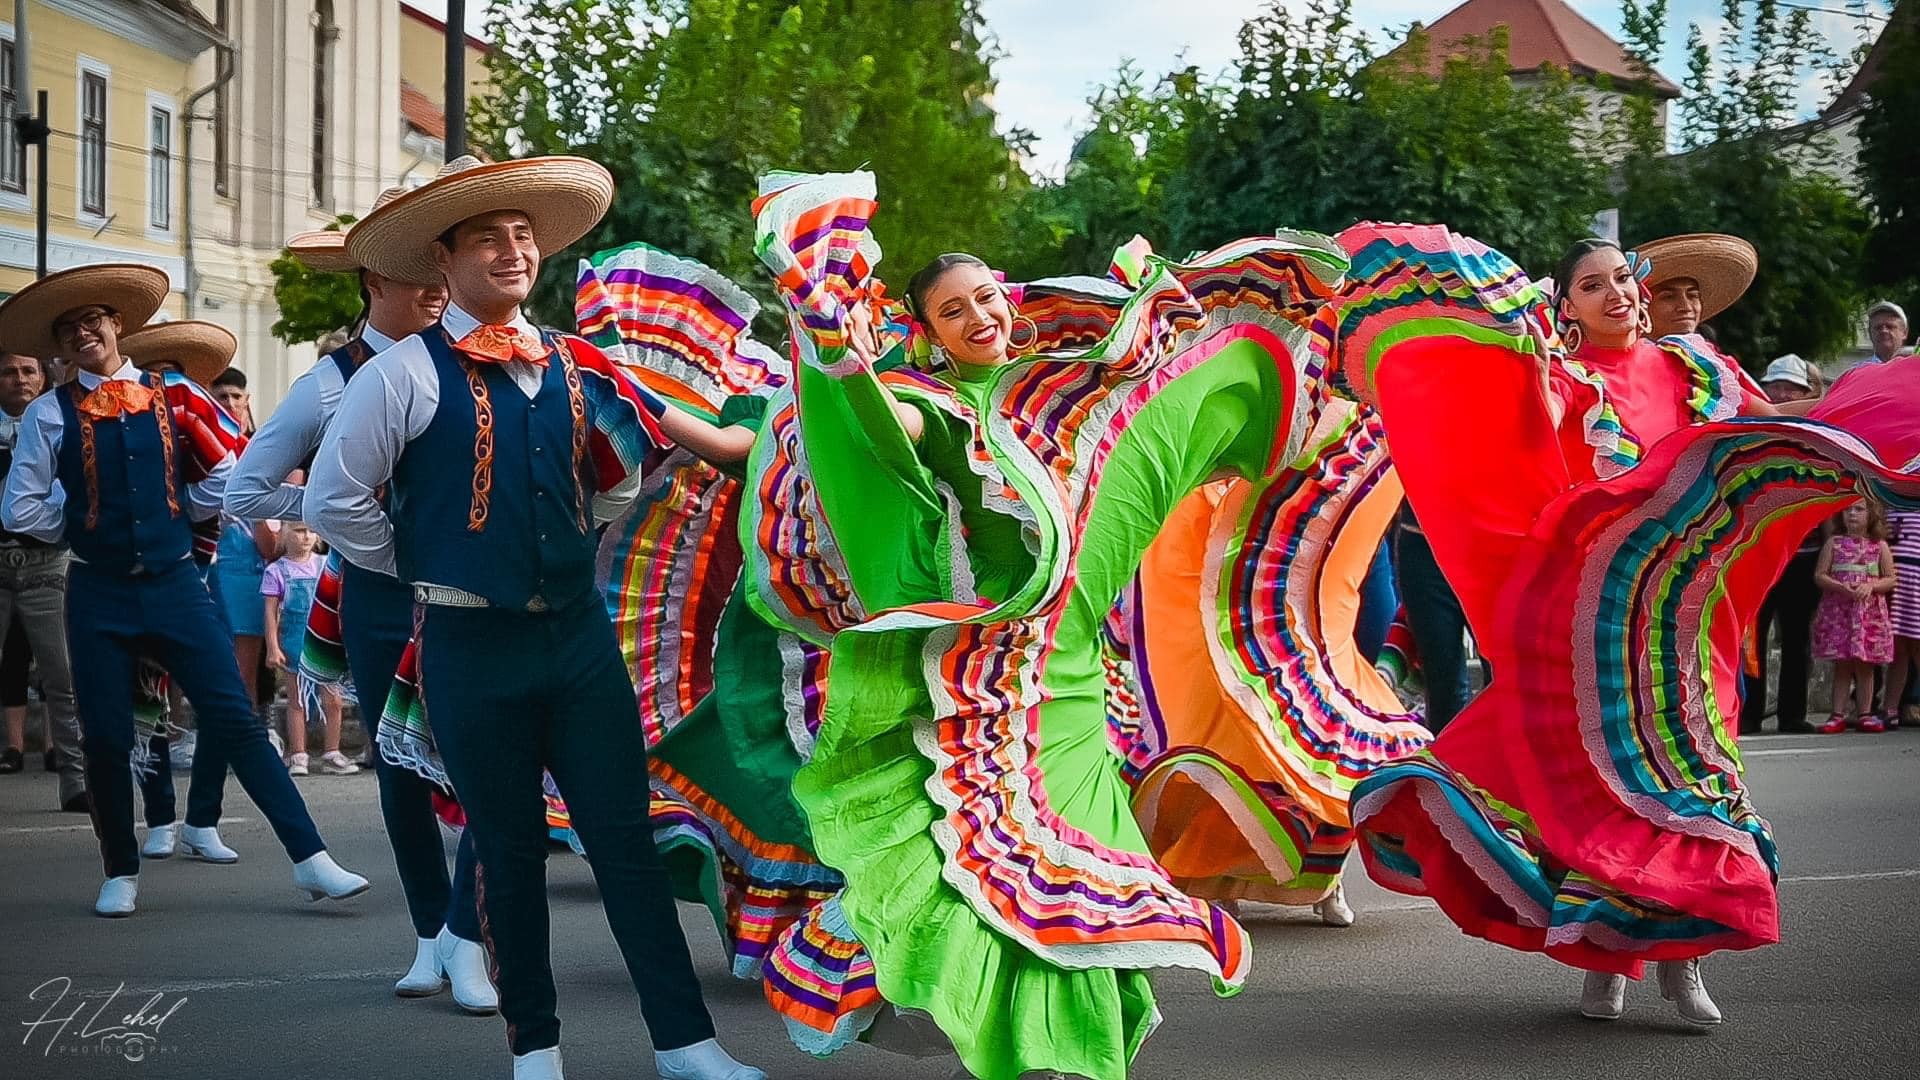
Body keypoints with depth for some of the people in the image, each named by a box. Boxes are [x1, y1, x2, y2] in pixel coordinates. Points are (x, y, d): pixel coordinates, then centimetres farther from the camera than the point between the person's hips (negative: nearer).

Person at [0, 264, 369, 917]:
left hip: (175, 585, 0)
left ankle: (310, 859, -5)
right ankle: (121, 874, 23)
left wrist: (165, 520, 3)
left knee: (235, 720, -5)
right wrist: (83, 529, 7)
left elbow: (219, 485, 7)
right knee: (106, 738, 5)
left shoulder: (174, 397, 3)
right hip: (98, 595, 0)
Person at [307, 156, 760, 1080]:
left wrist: (576, 552, 12)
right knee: (510, 850, 7)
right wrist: (429, 567, 1)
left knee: (626, 839, 3)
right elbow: (335, 501, -6)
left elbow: (618, 478, 24)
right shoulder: (405, 375, -7)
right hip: (472, 646, -3)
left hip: (580, 631, 4)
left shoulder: (574, 368, 8)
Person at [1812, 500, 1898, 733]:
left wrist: (1870, 586, -14)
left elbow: (1890, 580, 5)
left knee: (1865, 665, 3)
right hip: (1838, 611, 0)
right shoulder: (1834, 543, 6)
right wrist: (1840, 587, -16)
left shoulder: (1879, 546, 6)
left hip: (1869, 612, 0)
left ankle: (1864, 714, 10)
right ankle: (1838, 715, 3)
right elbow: (1819, 575, 1)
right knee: (1841, 664, 1)